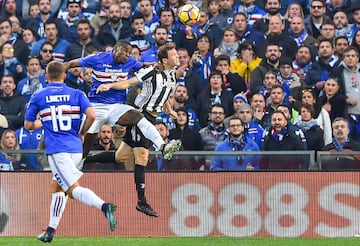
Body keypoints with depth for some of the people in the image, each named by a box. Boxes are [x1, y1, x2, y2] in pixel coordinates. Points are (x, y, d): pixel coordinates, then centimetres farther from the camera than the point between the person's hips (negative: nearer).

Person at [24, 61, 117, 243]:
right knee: (56, 186, 22)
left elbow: (28, 125, 11)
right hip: (76, 149, 5)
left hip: (57, 149, -5)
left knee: (73, 189, -12)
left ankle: (104, 206, -39)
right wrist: (82, 133, 11)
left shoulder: (39, 97, 5)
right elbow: (91, 115, -7)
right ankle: (51, 230, 20)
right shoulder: (76, 94, 8)